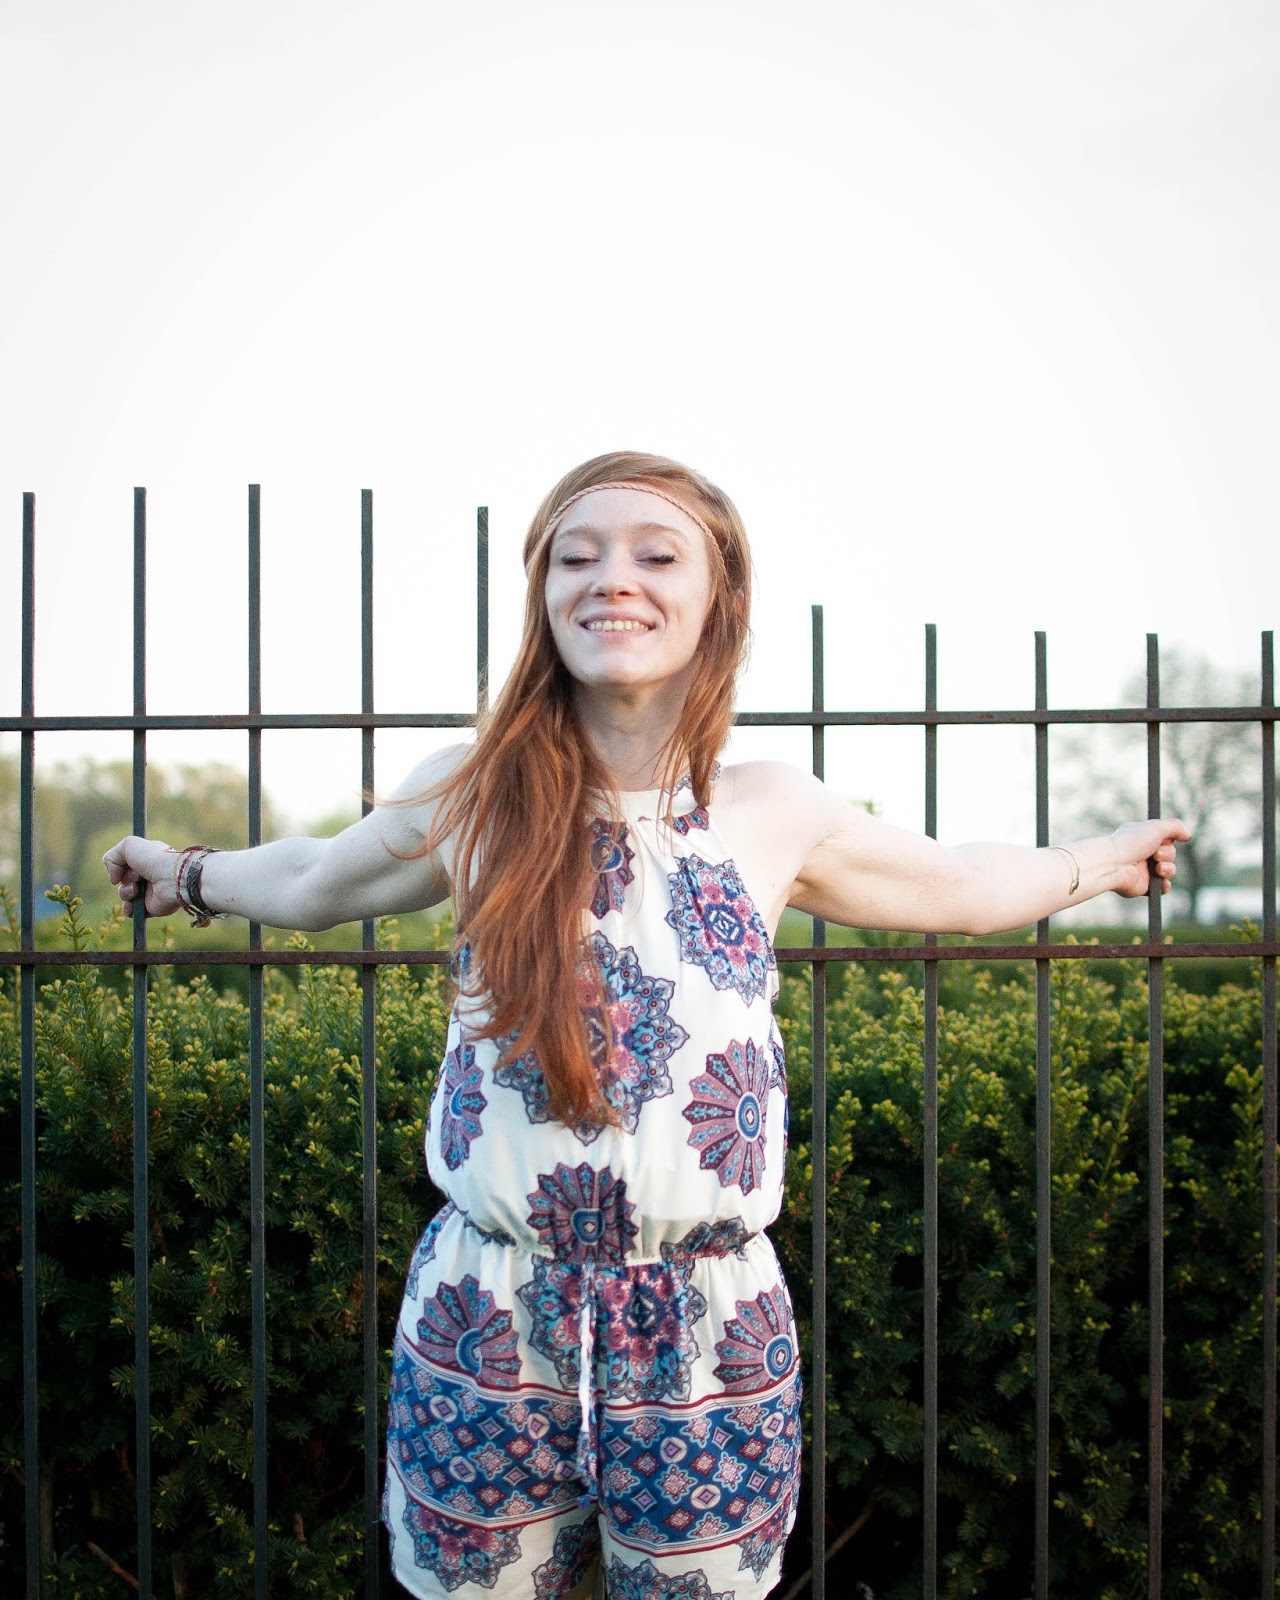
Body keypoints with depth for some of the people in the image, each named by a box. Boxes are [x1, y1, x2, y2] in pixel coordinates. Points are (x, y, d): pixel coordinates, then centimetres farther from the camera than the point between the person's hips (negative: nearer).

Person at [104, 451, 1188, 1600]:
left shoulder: (774, 813, 0)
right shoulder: (471, 795, -2)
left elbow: (958, 888, 20)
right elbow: (316, 882, 19)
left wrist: (1104, 859, 34)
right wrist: (191, 874, 35)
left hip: (711, 1332, 1)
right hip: (486, 1328, 0)